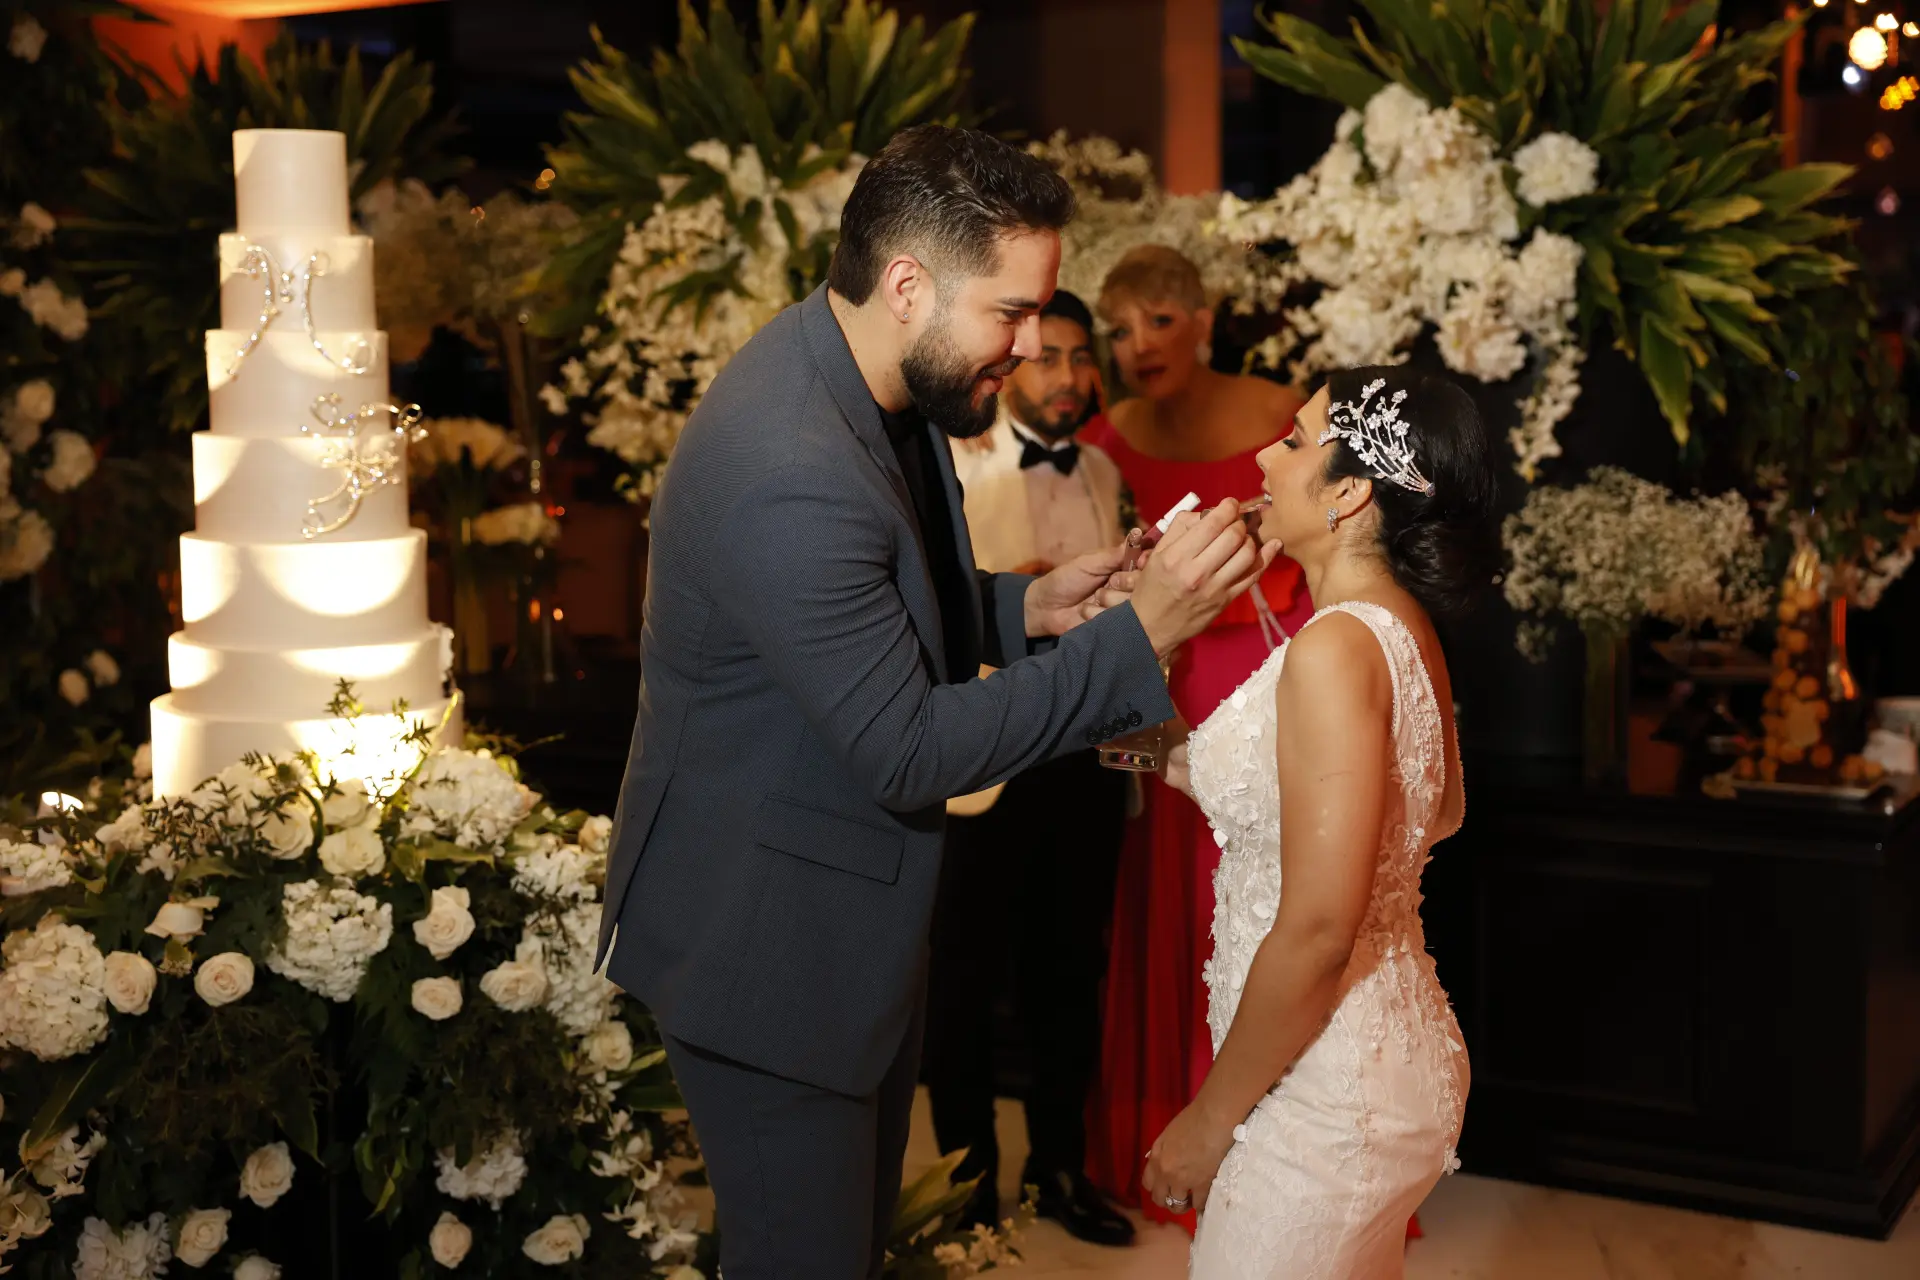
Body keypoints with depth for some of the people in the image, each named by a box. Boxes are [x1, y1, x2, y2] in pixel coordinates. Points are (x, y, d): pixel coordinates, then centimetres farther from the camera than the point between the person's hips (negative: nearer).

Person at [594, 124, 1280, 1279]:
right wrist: (1138, 633, -27)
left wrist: (1024, 608, -2)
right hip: (767, 944, -9)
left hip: (856, 918, 9)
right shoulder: (792, 476, -32)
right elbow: (906, 752, -27)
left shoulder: (870, 383, -1)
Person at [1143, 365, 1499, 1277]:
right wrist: (1204, 772, 14)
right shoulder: (1407, 632, 5)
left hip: (1324, 1091, -9)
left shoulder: (1336, 644, -22)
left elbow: (1319, 929, -25)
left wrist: (1210, 1118, -14)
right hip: (1395, 1054, 9)